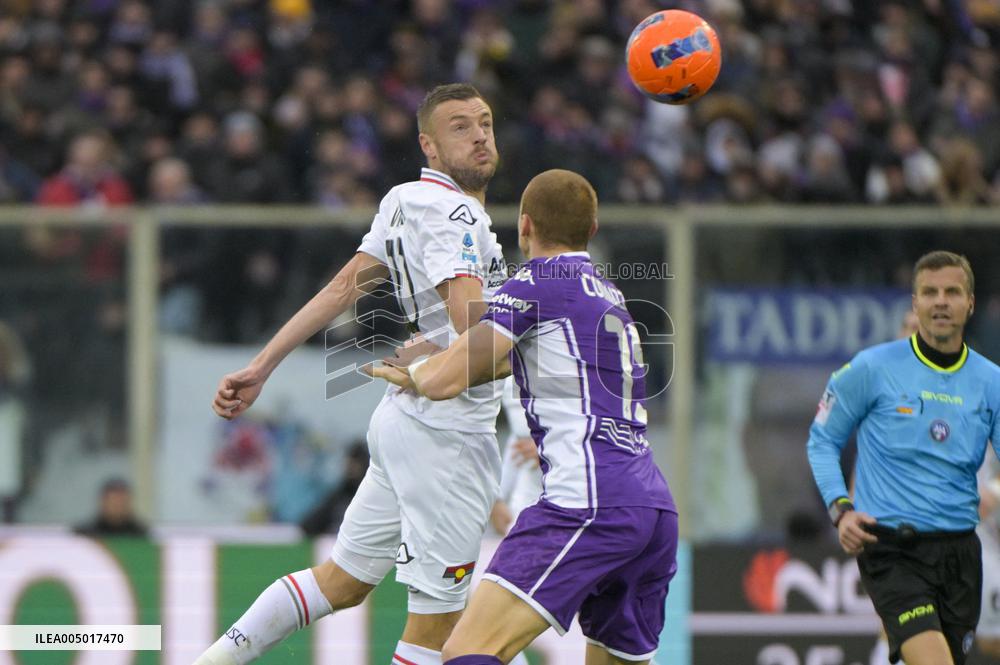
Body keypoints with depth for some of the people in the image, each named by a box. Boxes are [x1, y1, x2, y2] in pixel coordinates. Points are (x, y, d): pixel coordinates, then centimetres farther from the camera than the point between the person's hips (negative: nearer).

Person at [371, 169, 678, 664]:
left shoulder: (538, 283, 0)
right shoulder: (609, 295, 25)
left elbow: (445, 381, -3)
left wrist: (409, 373, 19)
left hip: (591, 502, -9)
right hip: (656, 507, 9)